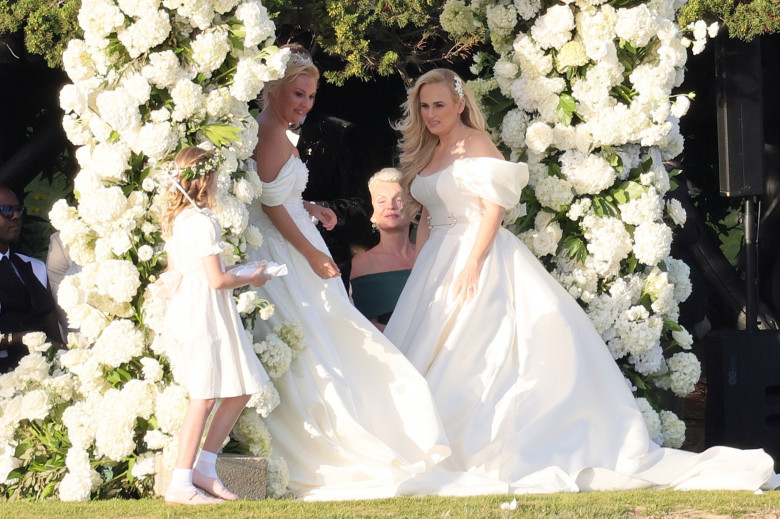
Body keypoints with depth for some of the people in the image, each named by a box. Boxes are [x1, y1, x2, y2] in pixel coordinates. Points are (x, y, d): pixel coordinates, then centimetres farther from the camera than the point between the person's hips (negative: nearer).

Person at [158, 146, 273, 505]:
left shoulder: (175, 220, 12)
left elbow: (174, 273, 18)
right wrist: (251, 279, -2)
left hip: (185, 312, 9)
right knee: (203, 398, -6)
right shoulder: (203, 223, -15)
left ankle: (204, 467, 9)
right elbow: (217, 280, -16)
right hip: (204, 317, -9)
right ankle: (181, 484, -6)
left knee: (240, 391, 10)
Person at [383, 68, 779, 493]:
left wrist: (472, 262, -23)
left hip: (479, 251, -8)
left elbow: (493, 207, -13)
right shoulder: (426, 155, 18)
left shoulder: (474, 144, -5)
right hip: (437, 263, 8)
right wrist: (417, 275, 12)